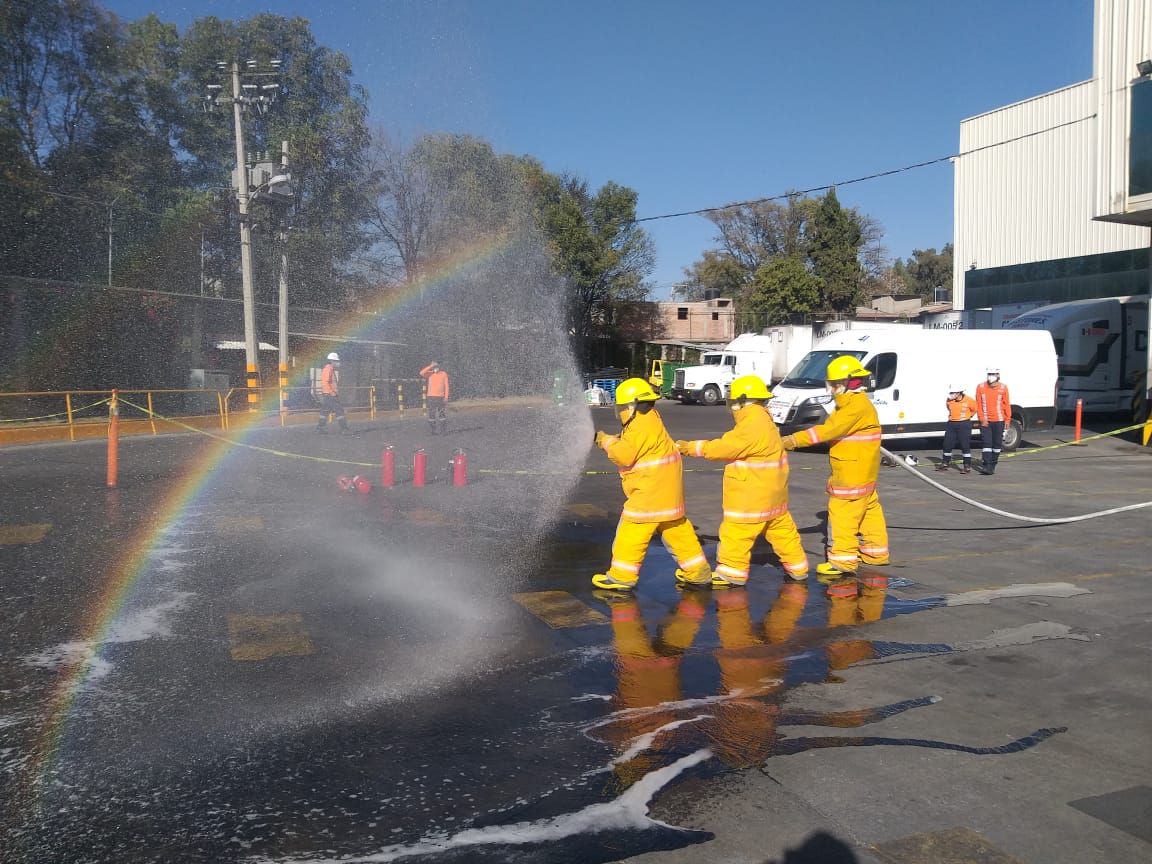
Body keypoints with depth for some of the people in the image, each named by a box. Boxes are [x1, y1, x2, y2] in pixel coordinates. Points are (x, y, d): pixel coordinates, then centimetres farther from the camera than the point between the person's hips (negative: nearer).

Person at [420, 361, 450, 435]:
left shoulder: (444, 374, 4)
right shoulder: (430, 374, 4)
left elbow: (446, 386, 2)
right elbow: (421, 373, -15)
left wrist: (446, 397, -6)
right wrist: (430, 366, -15)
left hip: (440, 397, -1)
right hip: (431, 397, 1)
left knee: (441, 414, 3)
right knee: (431, 414, 3)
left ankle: (443, 430, 9)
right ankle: (434, 430, 11)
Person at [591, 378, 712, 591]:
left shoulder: (643, 426, -18)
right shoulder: (648, 422, 15)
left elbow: (625, 455, -23)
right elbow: (629, 446, 21)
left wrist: (606, 441, -9)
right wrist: (612, 441, 7)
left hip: (651, 490, -11)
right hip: (667, 492, 11)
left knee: (633, 528, -5)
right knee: (676, 528, 14)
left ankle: (622, 577, 1)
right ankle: (698, 574, 20)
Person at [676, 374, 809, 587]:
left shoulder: (752, 426, -20)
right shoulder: (763, 421, 13)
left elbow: (723, 447, -20)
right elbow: (732, 445, 14)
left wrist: (691, 447, -13)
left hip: (752, 495, -10)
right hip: (771, 493, 10)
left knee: (736, 531, -2)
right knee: (782, 529, 16)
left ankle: (731, 572, 5)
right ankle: (797, 568, 25)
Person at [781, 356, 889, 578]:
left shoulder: (857, 406, -20)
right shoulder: (851, 403, 15)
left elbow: (829, 430, -28)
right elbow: (832, 429, 12)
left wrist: (794, 440, -30)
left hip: (853, 473, -11)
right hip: (861, 473, 11)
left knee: (842, 513, -9)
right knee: (868, 509, 19)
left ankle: (842, 559, -6)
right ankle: (876, 551, 31)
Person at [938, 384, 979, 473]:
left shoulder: (969, 401, -12)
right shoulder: (948, 401, -1)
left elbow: (974, 409, 5)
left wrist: (968, 416, 10)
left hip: (964, 425, -5)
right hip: (951, 424, 5)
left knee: (965, 445, -4)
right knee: (947, 445, 8)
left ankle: (967, 466, 3)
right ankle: (945, 463, 21)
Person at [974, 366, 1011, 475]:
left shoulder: (1003, 388, -1)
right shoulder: (980, 387, -1)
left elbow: (1006, 404, 3)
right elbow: (978, 405, -1)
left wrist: (1007, 419, 0)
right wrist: (982, 419, -7)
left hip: (999, 421, 1)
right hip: (985, 421, -1)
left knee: (997, 444, 7)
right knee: (986, 443, -6)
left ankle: (992, 465, 16)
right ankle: (987, 465, -8)